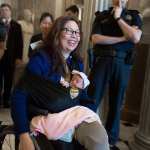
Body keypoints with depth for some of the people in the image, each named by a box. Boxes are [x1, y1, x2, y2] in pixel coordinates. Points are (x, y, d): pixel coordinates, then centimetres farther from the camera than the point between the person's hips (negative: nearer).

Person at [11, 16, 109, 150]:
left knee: (100, 138, -24)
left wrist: (82, 87, -4)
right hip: (48, 117, -5)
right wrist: (24, 136, -23)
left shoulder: (77, 62, 10)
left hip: (75, 113, 5)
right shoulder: (41, 59, -9)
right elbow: (19, 95, -16)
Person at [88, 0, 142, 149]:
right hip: (102, 61, -1)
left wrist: (118, 18, -4)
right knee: (92, 100, -2)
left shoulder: (134, 16, 13)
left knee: (116, 103, 7)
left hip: (123, 64, 1)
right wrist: (122, 38, -8)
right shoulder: (101, 16, 11)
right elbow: (96, 39, -6)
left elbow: (135, 38, -6)